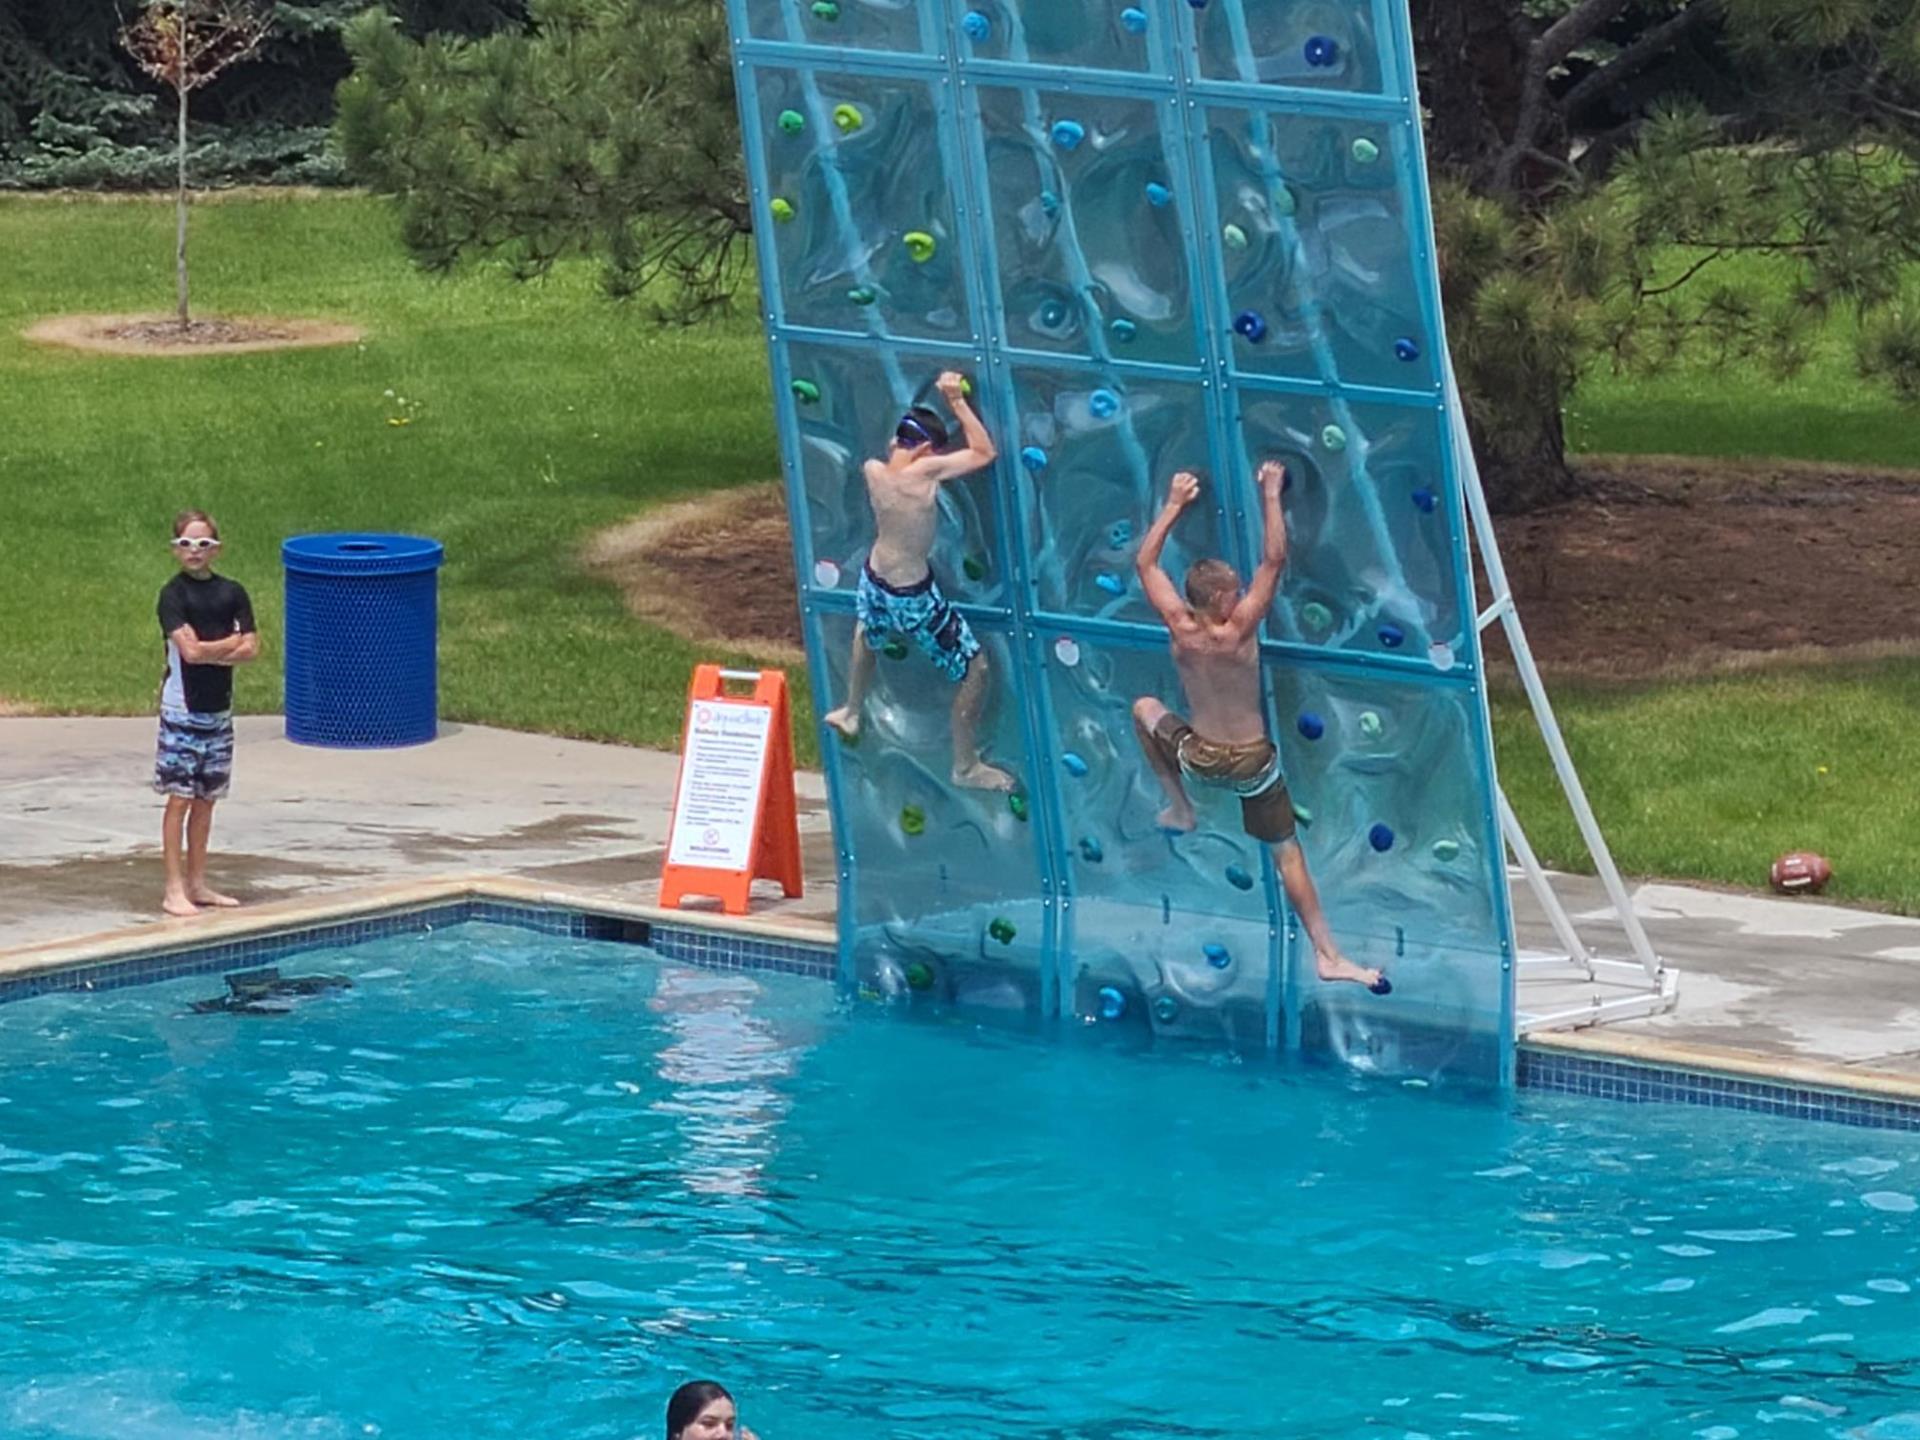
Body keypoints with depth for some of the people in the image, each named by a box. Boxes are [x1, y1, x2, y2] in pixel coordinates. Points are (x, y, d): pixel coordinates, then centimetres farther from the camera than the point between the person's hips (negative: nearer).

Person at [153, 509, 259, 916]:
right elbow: (190, 650, -18)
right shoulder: (173, 594, -8)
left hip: (219, 710, 5)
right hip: (182, 710, -5)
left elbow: (252, 649, -1)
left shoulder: (232, 593, 6)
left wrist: (212, 652, -14)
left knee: (206, 799, 10)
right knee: (180, 798, -4)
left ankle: (197, 883, 18)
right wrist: (231, 643, -4)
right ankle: (174, 890, -2)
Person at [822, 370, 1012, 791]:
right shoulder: (926, 472, -29)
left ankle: (851, 713, 62)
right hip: (915, 598, -6)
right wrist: (957, 400, -16)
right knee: (975, 669, 10)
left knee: (868, 631, 42)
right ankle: (966, 766, 21)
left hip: (874, 582, 6)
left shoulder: (873, 471, -13)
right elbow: (985, 452, -20)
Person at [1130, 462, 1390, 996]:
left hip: (1198, 758, 3)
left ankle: (1180, 808, 30)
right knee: (1288, 852, 6)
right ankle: (1327, 955, 2)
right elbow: (1274, 560, -24)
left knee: (1145, 708, 31)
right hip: (1252, 764, -3)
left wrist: (1174, 504, 2)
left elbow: (1145, 563, -3)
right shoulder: (1239, 629, -25)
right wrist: (1271, 495, -19)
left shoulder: (1179, 628, -15)